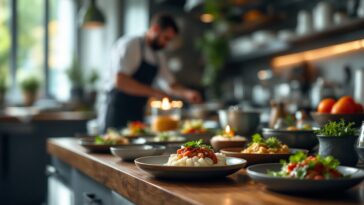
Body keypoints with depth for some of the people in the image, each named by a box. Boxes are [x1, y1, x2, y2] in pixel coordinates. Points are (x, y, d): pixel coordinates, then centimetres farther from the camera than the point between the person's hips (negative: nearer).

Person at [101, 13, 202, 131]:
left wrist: (186, 93, 0)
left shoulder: (158, 57, 14)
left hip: (137, 114, 8)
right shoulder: (129, 45, -10)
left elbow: (171, 85, 21)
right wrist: (154, 93, -23)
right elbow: (120, 81, -22)